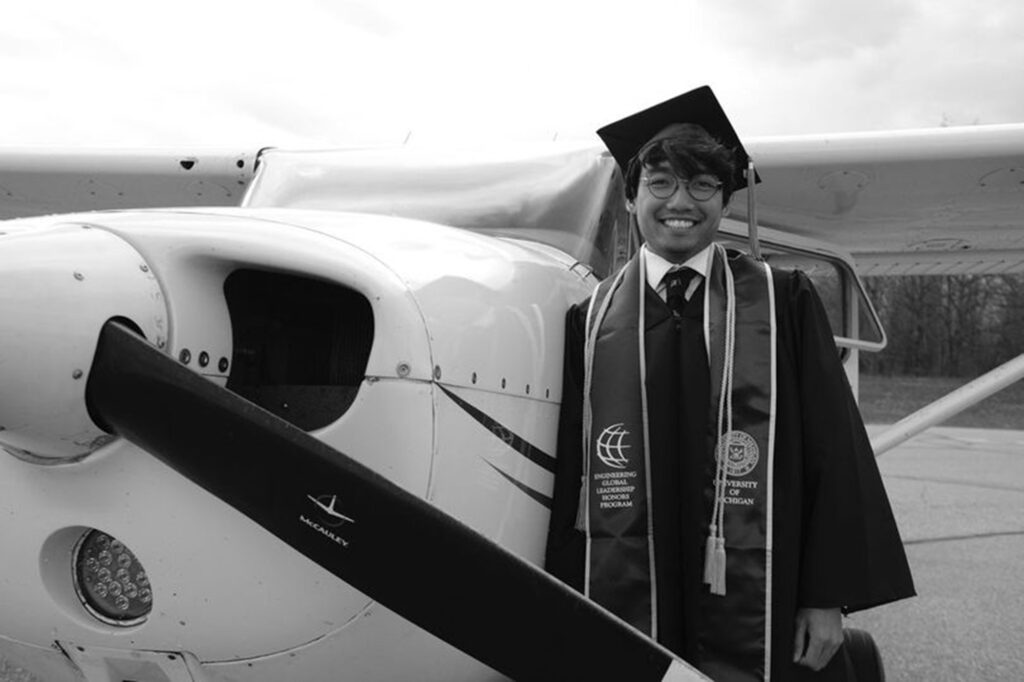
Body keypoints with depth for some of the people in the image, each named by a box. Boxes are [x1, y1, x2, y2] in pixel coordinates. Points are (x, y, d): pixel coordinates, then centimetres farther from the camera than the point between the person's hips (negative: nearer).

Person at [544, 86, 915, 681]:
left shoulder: (782, 304, 1)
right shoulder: (591, 321, 3)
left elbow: (832, 454, -1)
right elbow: (567, 473, 4)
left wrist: (829, 597, -4)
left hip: (755, 616, -1)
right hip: (624, 610, 1)